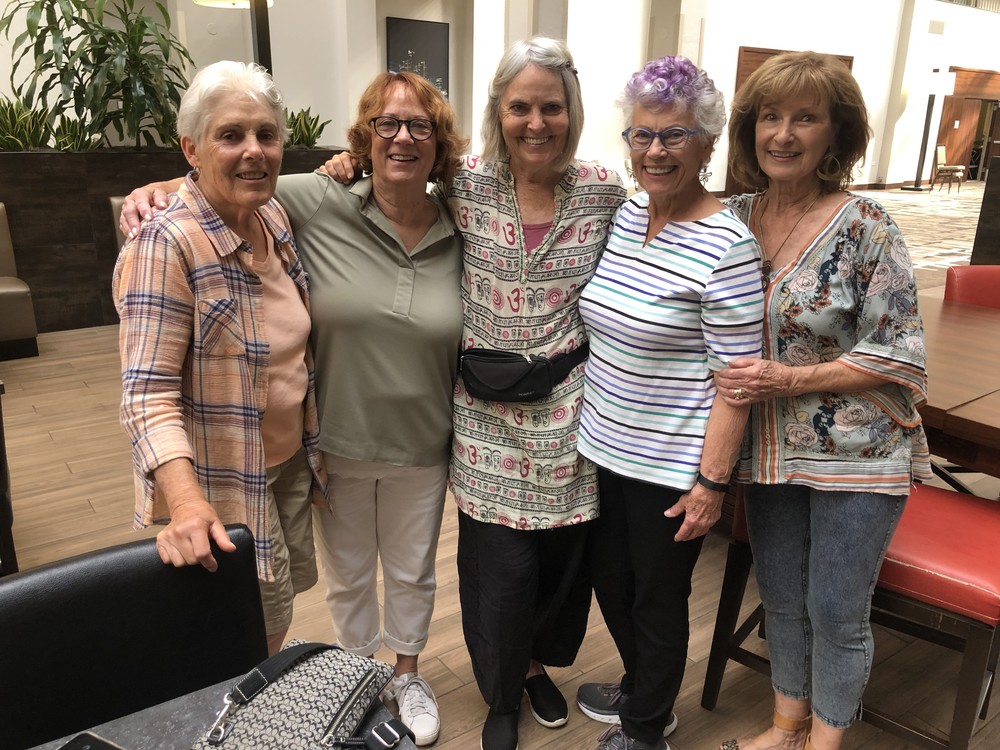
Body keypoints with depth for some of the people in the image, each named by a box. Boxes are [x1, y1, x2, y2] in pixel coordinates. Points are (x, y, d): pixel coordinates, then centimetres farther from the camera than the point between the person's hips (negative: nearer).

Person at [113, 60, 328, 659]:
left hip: (290, 463, 7)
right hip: (220, 487, -7)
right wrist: (185, 502, -38)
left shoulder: (276, 218, 1)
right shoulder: (166, 245, -22)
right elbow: (149, 391, -27)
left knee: (273, 626, 23)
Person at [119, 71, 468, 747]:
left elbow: (474, 342, 2)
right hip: (337, 444, 0)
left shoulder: (460, 234, -7)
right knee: (348, 575, 21)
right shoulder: (317, 205, -13)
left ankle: (408, 672, 50)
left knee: (413, 572, 22)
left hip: (422, 449, 1)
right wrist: (155, 191, -16)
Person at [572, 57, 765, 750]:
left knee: (657, 600, 13)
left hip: (672, 466, -7)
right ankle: (643, 691, 50)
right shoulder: (624, 215, 3)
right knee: (611, 580, 22)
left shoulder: (726, 246, -19)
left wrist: (713, 481, -16)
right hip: (606, 446, 7)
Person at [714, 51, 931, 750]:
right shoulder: (734, 219, -1)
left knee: (837, 611, 10)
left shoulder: (865, 226, -15)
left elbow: (899, 352, -14)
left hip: (856, 454, -4)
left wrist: (790, 381, -22)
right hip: (771, 450, 5)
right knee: (781, 598, 19)